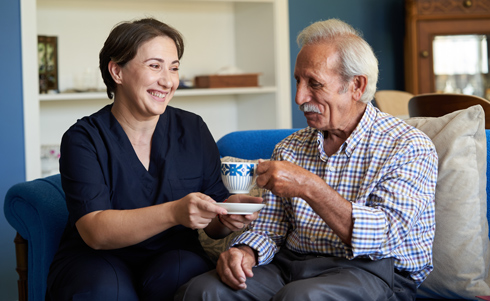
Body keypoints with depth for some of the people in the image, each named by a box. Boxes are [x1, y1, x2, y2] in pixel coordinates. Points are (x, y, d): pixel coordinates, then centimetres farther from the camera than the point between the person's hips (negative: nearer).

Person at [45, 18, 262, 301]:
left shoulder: (193, 130, 5)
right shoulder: (83, 139, -5)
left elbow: (212, 226, 5)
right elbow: (94, 232, -18)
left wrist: (226, 217, -20)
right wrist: (174, 212, -33)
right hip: (98, 259, -1)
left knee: (178, 277, -32)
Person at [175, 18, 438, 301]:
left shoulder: (410, 147, -5)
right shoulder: (290, 149, 14)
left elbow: (385, 236, -18)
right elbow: (268, 228, 13)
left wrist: (310, 187, -27)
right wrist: (245, 252, -11)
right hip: (290, 266, 5)